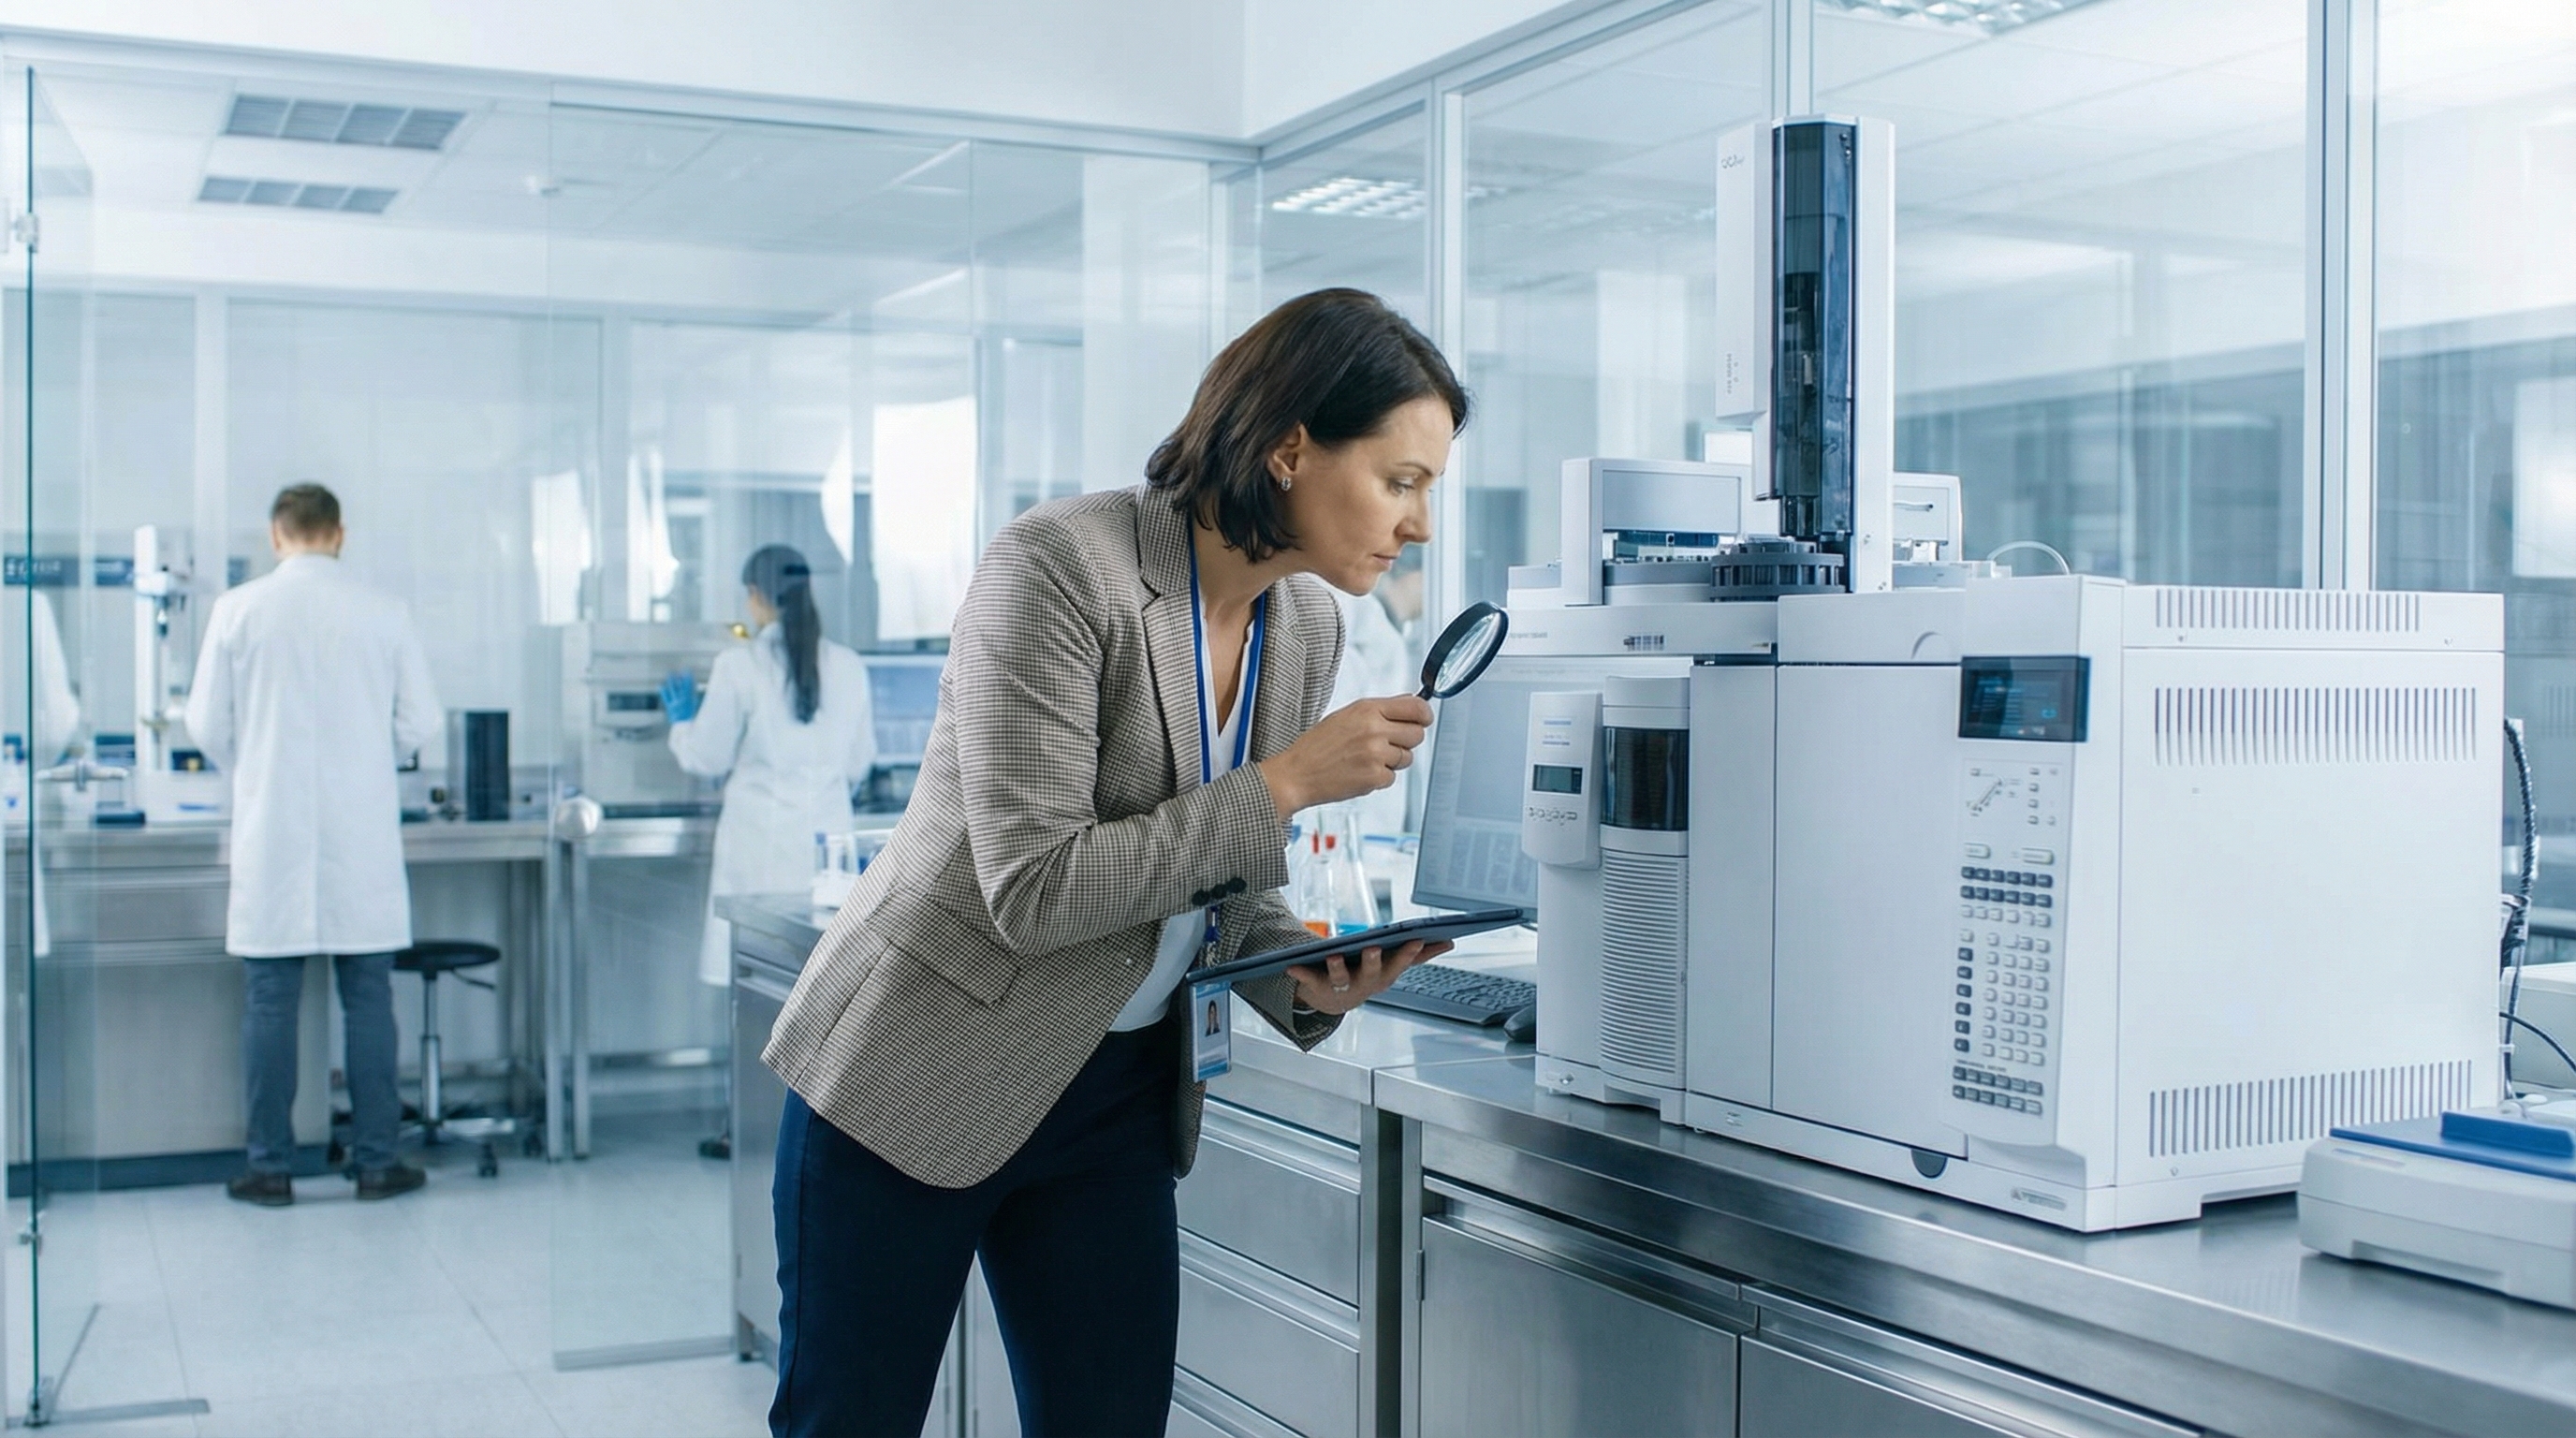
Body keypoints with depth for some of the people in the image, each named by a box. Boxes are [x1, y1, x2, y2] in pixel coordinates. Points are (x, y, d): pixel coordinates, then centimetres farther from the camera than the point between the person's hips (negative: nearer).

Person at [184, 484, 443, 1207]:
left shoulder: (238, 610, -3)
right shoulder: (384, 613, -3)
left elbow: (208, 725, 2)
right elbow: (421, 720, 2)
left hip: (271, 834, 0)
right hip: (362, 838, 0)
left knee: (271, 1002, 6)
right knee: (368, 999, 6)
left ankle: (270, 1167, 11)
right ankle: (376, 1161, 11)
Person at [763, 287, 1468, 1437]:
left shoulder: (1308, 628, 1)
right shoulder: (1059, 566, -21)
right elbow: (1035, 888, -25)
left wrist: (1312, 979, -10)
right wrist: (1289, 783, -23)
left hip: (1117, 1100, 6)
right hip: (912, 1081, -6)